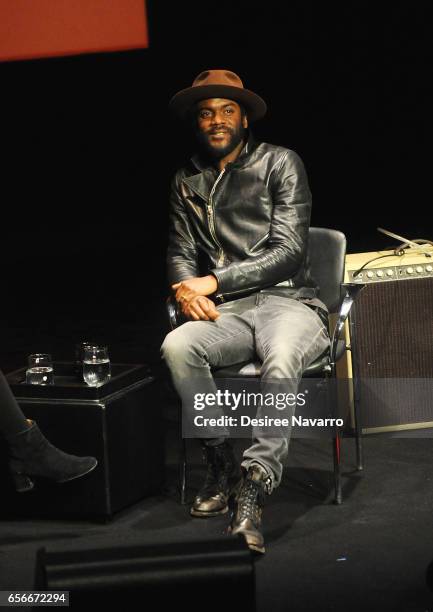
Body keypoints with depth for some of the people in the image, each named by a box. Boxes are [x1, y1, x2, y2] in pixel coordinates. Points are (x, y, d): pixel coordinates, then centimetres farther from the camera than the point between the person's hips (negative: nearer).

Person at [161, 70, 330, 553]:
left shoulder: (280, 163, 3)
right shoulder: (187, 181, 18)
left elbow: (289, 251, -6)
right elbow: (180, 252, 18)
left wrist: (215, 282, -13)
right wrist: (188, 290, -8)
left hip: (288, 300, -3)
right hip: (227, 312, 4)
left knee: (281, 359, -38)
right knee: (176, 346, -30)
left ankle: (252, 495, -37)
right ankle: (222, 466, -15)